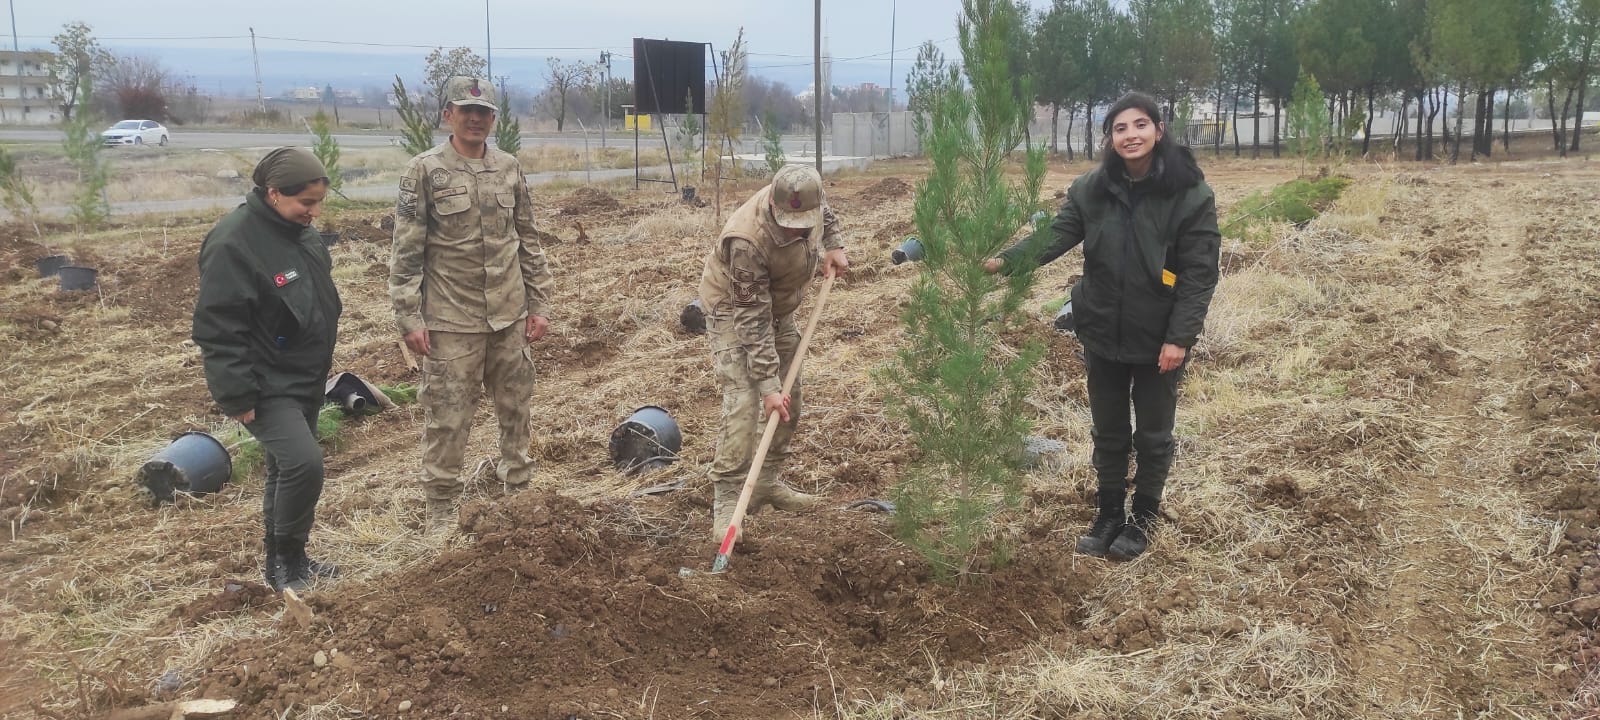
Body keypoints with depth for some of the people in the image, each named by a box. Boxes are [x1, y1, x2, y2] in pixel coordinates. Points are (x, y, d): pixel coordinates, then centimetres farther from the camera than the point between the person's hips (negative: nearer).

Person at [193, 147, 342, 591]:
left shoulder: (299, 230, 5)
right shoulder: (233, 243, -22)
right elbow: (217, 329, -22)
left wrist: (323, 355, 23)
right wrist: (237, 395, -22)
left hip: (304, 379, 9)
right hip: (266, 388, -9)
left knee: (287, 469, 17)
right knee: (303, 463, -19)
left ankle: (289, 559, 30)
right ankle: (283, 563, 0)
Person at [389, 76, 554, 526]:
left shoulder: (509, 169, 7)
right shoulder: (425, 171, -5)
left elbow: (528, 243, 12)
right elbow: (406, 253, -6)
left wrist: (539, 304, 9)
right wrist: (409, 317, -11)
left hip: (510, 316, 4)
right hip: (451, 321, -4)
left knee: (516, 408, 13)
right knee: (447, 417, 1)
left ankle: (518, 490, 29)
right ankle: (441, 509, 14)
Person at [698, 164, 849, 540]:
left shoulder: (808, 201, -21)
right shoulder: (746, 240, -39)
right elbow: (752, 320, -35)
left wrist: (834, 246, -6)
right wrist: (768, 385, -34)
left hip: (779, 305, 7)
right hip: (733, 309, -7)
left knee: (790, 399, 9)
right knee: (744, 402, -18)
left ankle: (767, 482, 22)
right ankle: (726, 501, -13)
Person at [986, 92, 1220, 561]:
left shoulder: (1190, 194, -13)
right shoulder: (1092, 188, -2)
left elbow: (1200, 272, -14)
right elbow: (1057, 234, -8)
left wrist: (1180, 336, -19)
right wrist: (1008, 260, -24)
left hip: (1158, 339, -3)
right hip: (1102, 334, 3)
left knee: (1152, 433, 12)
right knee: (1108, 430, 16)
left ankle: (1143, 517, 31)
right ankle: (1109, 513, 32)